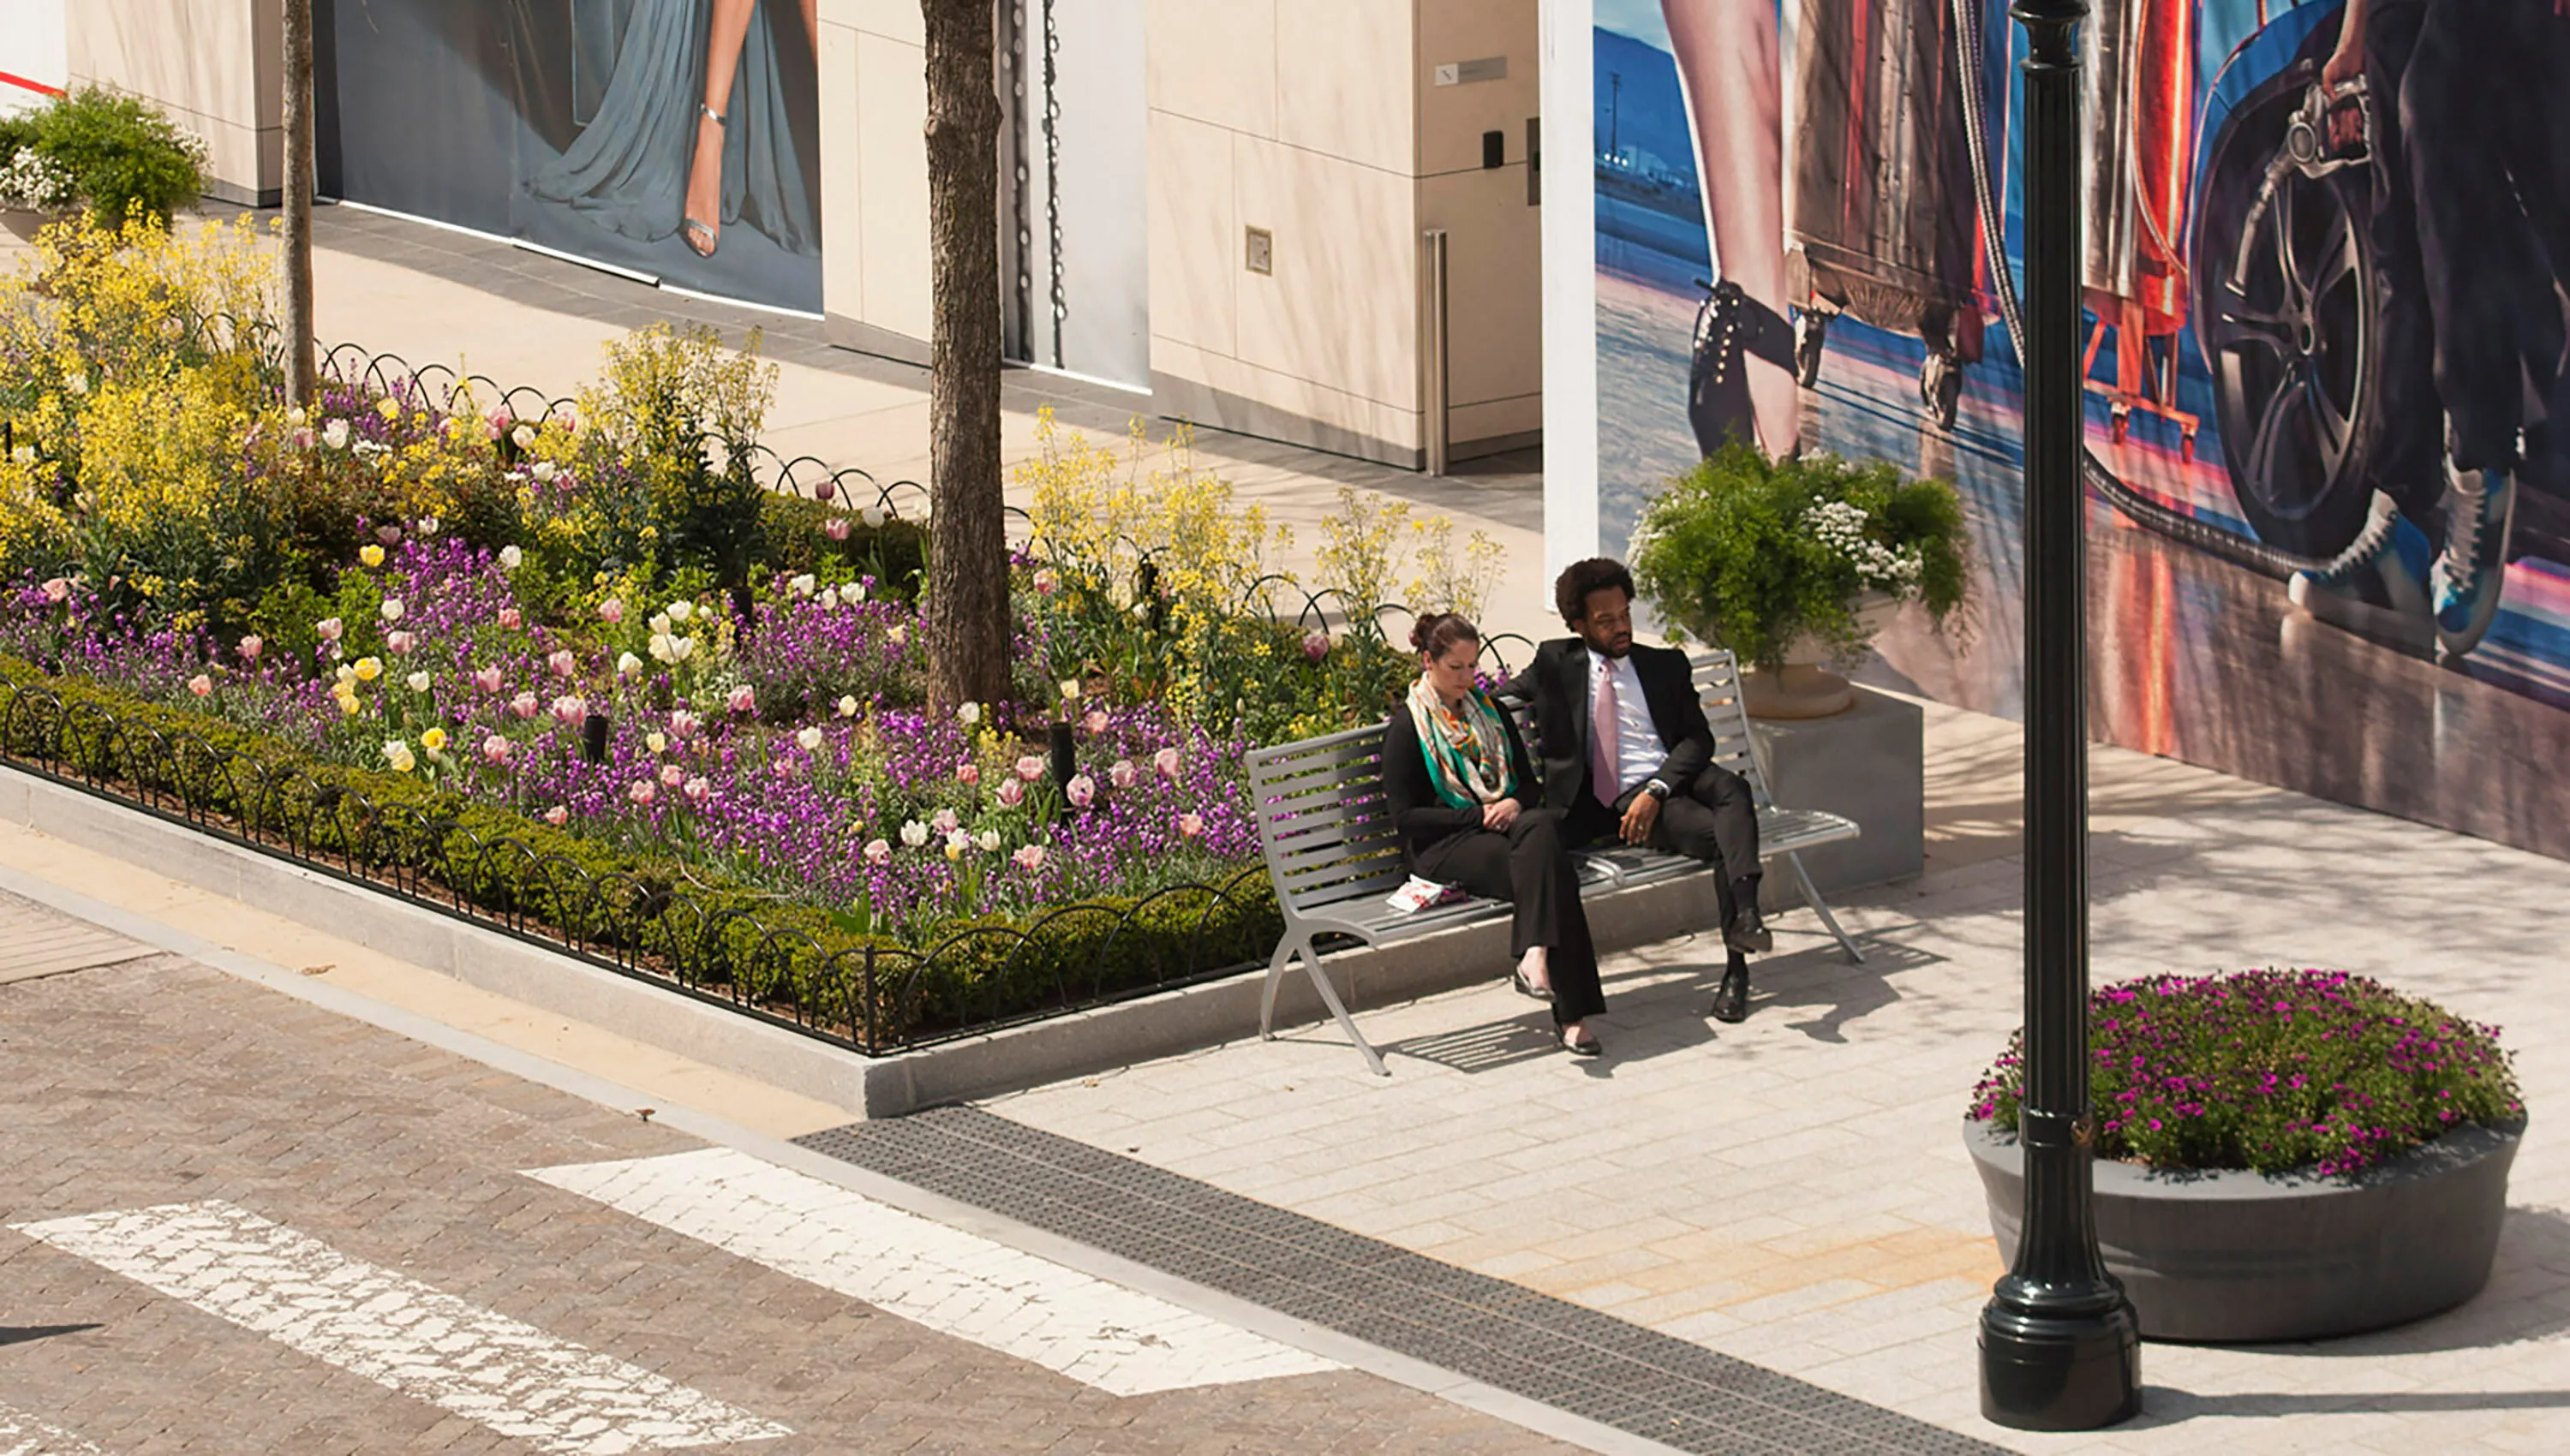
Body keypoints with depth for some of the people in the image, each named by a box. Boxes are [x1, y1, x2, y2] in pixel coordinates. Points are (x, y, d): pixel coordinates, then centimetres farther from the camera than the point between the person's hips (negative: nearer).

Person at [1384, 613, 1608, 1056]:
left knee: (1541, 826, -35)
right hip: (1443, 845, -5)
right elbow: (1406, 817, -4)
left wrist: (1515, 805, -2)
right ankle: (1572, 1013, -40)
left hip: (1507, 825, 5)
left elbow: (1528, 782, 23)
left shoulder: (1489, 711, 21)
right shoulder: (1406, 727, 3)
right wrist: (1478, 815, -12)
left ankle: (1535, 957, -44)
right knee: (1548, 868, -33)